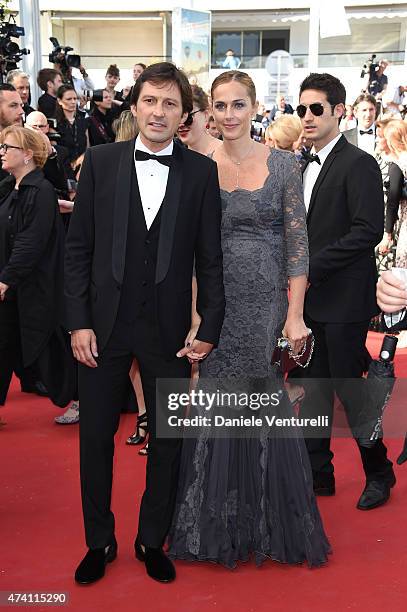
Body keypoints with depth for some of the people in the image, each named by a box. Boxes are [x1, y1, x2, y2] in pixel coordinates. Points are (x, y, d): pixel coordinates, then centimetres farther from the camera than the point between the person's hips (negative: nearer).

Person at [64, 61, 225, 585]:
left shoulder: (201, 171, -1)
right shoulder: (100, 161, -1)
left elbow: (210, 257, 0)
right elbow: (78, 247, 0)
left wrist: (209, 327, -5)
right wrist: (79, 321, -6)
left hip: (169, 329, 0)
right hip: (104, 324, 0)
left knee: (167, 438, 11)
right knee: (95, 436, 10)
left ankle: (152, 541, 31)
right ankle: (99, 542, 30)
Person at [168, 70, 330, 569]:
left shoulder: (282, 164, -1)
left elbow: (298, 244, -2)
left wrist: (295, 315, -9)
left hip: (267, 302, -1)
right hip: (215, 303, 1)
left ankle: (269, 523, 25)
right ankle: (218, 527, 25)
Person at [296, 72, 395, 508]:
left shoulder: (358, 164, -11)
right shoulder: (306, 168, 14)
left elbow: (368, 230, -19)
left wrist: (312, 267, -19)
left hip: (343, 300, -8)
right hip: (311, 298, 8)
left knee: (348, 388, 0)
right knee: (314, 389, 13)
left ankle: (379, 472, 19)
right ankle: (317, 474, 25)